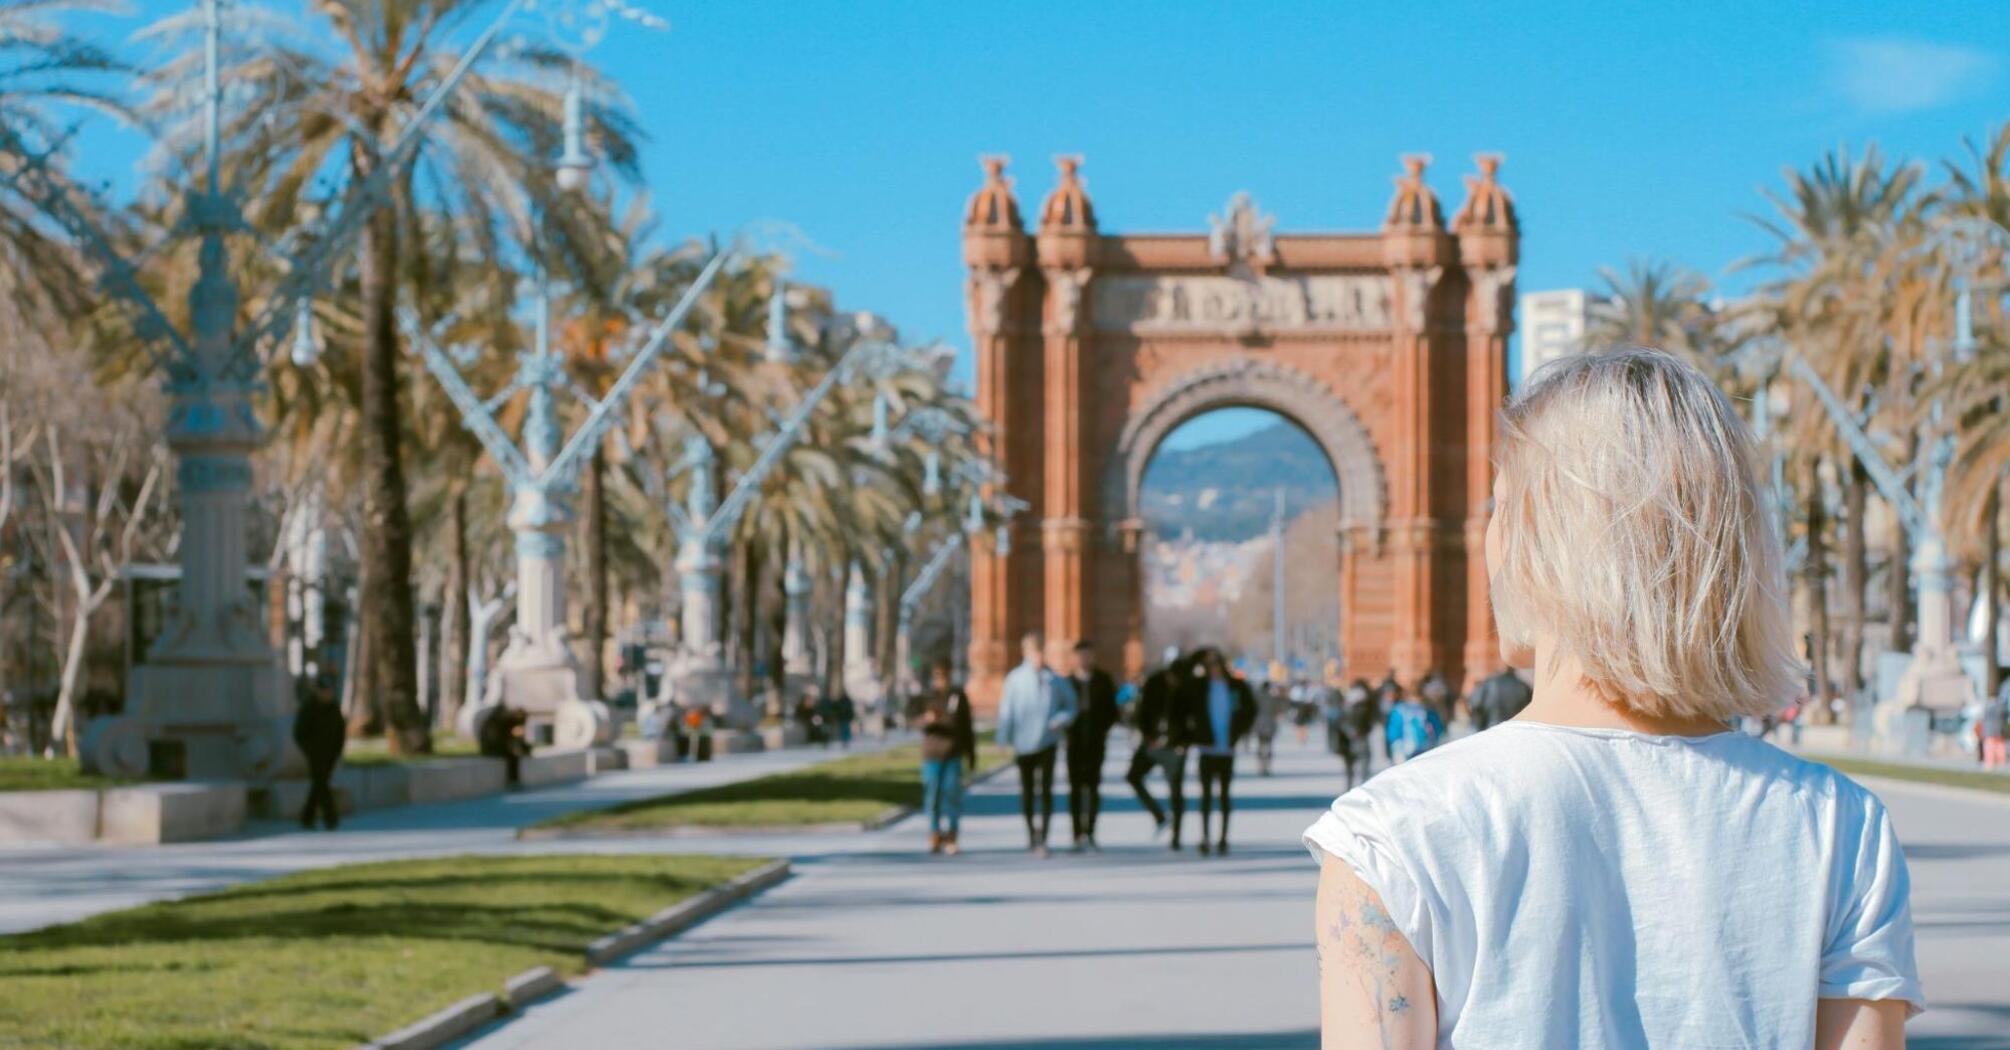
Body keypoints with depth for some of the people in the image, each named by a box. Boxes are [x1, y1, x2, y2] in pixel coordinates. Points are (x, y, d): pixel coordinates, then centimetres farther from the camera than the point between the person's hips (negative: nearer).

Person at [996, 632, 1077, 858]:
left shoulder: (1055, 680, 1)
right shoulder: (1016, 679, -2)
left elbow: (1070, 705, 11)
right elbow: (1006, 711, -2)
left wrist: (1062, 720, -10)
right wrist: (1005, 742, -6)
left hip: (1047, 743, -1)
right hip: (1024, 743, 1)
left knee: (1046, 790, -10)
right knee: (1027, 790, 13)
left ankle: (1042, 839, -10)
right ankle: (1031, 830, 33)